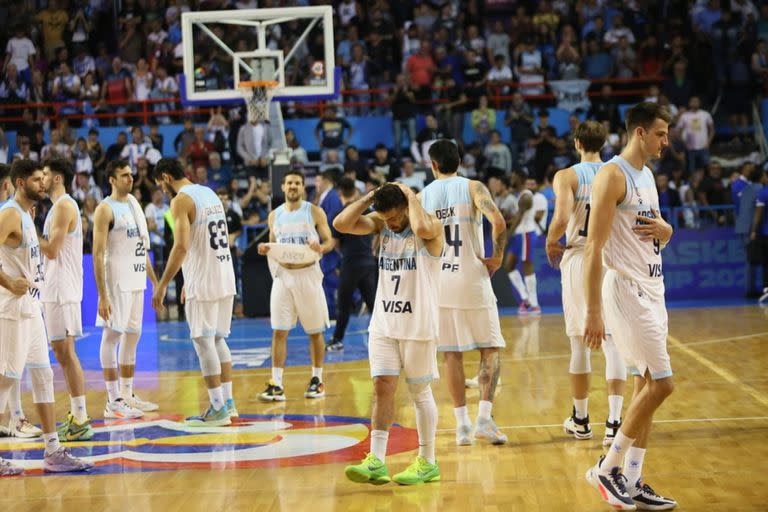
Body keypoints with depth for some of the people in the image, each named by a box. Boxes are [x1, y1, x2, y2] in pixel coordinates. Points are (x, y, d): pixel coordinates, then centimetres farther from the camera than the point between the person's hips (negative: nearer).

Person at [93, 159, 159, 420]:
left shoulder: (133, 202, 14)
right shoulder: (105, 209, -11)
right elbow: (98, 254, -15)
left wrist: (154, 280, 18)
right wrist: (102, 295, -21)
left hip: (136, 280, 8)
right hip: (117, 281, -8)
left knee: (132, 336, 12)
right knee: (112, 335, -4)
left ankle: (127, 395, 21)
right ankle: (113, 402, -2)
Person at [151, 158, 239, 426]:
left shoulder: (181, 200, -11)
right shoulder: (209, 193, 16)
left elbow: (181, 246, -21)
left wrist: (162, 285, -16)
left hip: (203, 283, -9)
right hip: (226, 278, 9)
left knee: (204, 342, -2)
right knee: (218, 339, 17)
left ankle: (218, 409, 0)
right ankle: (228, 402, 19)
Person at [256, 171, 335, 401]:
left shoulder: (315, 212, -1)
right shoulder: (274, 215, 8)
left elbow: (329, 241, -1)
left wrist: (321, 248, -23)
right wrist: (265, 250, -5)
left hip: (308, 274, -2)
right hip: (283, 275, 2)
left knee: (315, 332, 6)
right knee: (278, 332, -3)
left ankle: (317, 380, 19)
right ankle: (276, 385, -2)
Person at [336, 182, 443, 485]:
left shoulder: (431, 225, -11)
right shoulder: (381, 223, 5)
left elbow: (422, 228, -37)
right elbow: (341, 224, -7)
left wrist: (411, 196, -21)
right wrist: (369, 197, -8)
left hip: (418, 326, -5)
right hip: (383, 324, 5)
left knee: (420, 392, 3)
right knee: (382, 387, -1)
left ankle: (428, 463, 14)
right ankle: (376, 461, -2)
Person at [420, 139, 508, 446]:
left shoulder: (422, 196, 5)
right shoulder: (473, 187, -3)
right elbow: (498, 222, -19)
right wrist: (497, 256, -6)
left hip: (438, 280, 3)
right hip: (472, 276, -3)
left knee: (452, 354, 9)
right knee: (490, 349, 7)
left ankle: (462, 425, 9)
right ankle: (484, 418, -6)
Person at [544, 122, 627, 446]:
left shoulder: (566, 176, -4)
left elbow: (561, 218, -19)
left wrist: (551, 243, 0)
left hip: (579, 260, -2)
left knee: (580, 343, 9)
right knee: (613, 341, 2)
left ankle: (580, 420, 20)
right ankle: (614, 423, -6)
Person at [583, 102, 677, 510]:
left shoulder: (647, 175, 15)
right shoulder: (612, 175, -13)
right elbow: (594, 247, -18)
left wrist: (665, 230, 0)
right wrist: (593, 312, -22)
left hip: (651, 290, 9)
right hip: (625, 290, -9)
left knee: (647, 385, 8)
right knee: (661, 384, -10)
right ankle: (606, 469, 1)